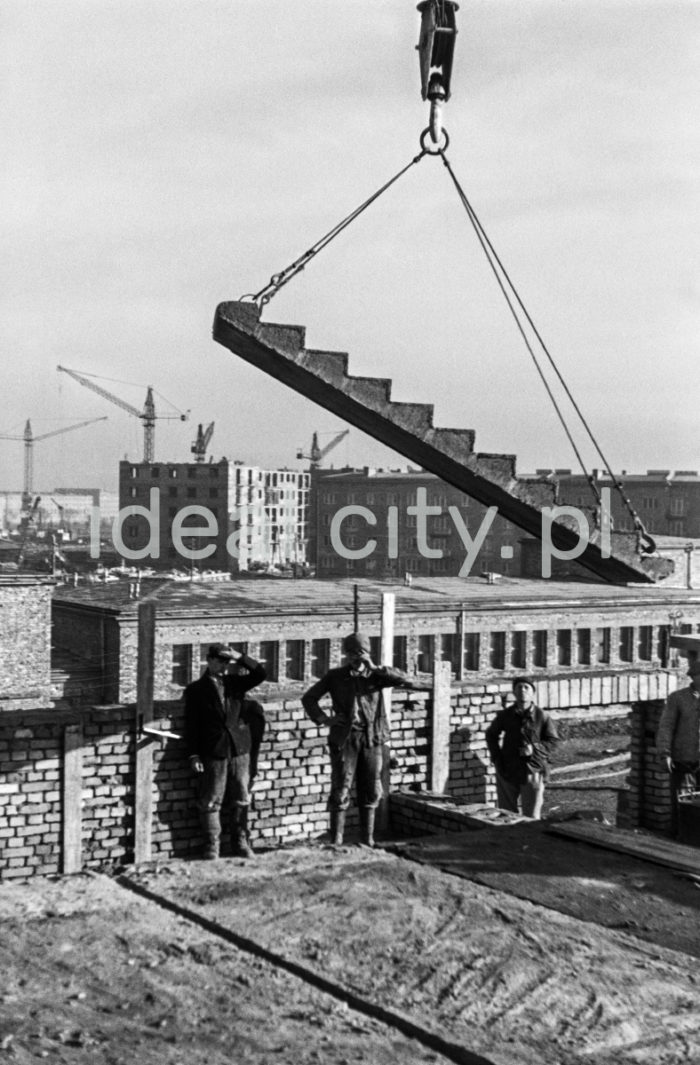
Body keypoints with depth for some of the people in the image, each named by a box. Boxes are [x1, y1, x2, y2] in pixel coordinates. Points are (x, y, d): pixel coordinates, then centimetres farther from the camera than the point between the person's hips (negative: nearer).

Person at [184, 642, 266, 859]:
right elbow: (191, 724, -1)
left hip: (240, 748, 3)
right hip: (213, 752, -3)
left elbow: (261, 674, 1)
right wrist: (194, 755, -7)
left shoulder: (234, 682, 11)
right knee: (211, 801, -1)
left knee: (242, 798, 8)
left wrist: (240, 658, -9)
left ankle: (240, 841, 18)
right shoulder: (195, 690, 2)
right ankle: (212, 845, 7)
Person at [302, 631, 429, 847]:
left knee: (370, 793, 7)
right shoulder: (335, 676, 4)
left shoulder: (376, 675, 5)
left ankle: (368, 841, 17)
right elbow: (308, 698, 10)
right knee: (340, 792, -3)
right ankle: (336, 842, 1)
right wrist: (323, 719, -6)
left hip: (372, 739, 2)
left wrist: (376, 669, -13)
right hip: (344, 739, -2)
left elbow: (413, 683, -8)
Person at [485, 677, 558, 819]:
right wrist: (497, 758, 5)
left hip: (532, 769, -2)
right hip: (508, 770, 2)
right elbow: (491, 735, 14)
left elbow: (552, 740, 2)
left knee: (532, 816, 1)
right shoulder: (505, 715, 1)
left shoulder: (541, 716, -4)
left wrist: (534, 749, -14)